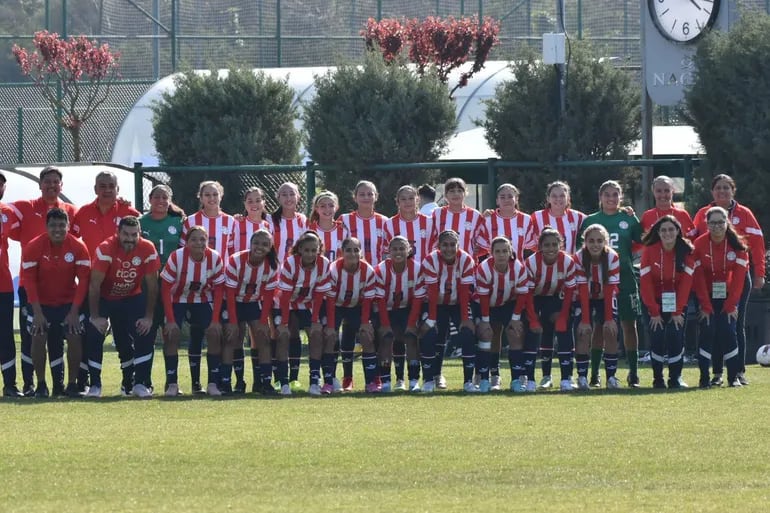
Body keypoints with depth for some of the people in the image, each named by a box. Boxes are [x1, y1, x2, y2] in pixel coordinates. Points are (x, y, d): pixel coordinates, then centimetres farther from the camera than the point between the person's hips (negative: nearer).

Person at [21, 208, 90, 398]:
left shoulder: (78, 247, -14)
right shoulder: (34, 247, -16)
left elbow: (83, 280, -11)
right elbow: (29, 279, -13)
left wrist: (74, 311, -15)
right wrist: (37, 311, -17)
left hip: (69, 301, 1)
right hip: (42, 302, -1)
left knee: (75, 337, -13)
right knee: (38, 337, -15)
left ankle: (72, 384, -3)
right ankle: (41, 384, -3)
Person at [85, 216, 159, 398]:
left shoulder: (148, 250, -20)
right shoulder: (106, 249, -27)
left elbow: (152, 285, -12)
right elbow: (94, 285, -24)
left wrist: (148, 317, -14)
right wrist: (95, 317, -26)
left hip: (131, 298, 2)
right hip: (104, 299, -2)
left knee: (145, 335, -13)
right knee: (94, 335, -19)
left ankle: (139, 384, -3)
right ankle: (94, 385, -8)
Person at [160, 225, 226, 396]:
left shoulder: (215, 258, -18)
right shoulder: (176, 257, -25)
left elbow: (219, 289, -9)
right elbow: (165, 288, -20)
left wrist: (215, 320, -15)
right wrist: (170, 320, -24)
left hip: (203, 300, 2)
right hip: (178, 300, -2)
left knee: (214, 334, -15)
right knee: (172, 334, -21)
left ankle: (213, 384, -7)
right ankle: (172, 384, -13)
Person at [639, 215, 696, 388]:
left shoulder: (686, 251, -9)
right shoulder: (649, 251, -11)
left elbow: (686, 282, -10)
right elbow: (645, 283, -12)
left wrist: (678, 312, -14)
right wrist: (654, 312, -15)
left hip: (677, 302, 1)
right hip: (656, 302, -1)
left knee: (676, 336, -12)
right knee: (657, 338, -11)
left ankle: (675, 378, -4)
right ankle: (657, 379, -1)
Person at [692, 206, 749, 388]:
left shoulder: (737, 245, -10)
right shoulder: (699, 244, -13)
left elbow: (739, 277, -10)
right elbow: (698, 277, -12)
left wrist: (731, 305, -14)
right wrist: (705, 306, -15)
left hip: (728, 296, 1)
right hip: (707, 296, -1)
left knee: (729, 332, -7)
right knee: (707, 333, -10)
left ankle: (734, 377, 0)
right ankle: (704, 378, -6)